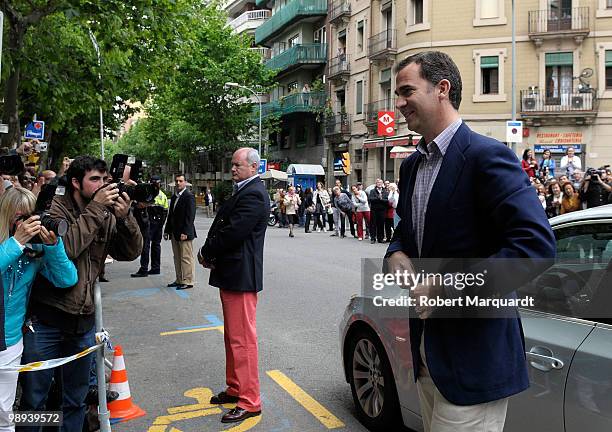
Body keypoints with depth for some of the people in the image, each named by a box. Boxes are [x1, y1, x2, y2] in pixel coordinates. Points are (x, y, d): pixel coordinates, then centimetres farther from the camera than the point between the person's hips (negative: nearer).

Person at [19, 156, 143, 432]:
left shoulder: (107, 217, 4)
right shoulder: (55, 208, -9)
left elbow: (131, 252, -1)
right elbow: (63, 249, -25)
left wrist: (124, 217, -16)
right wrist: (95, 208, -21)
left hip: (84, 321, 5)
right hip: (46, 319, -4)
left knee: (76, 399, 18)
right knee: (34, 399, 8)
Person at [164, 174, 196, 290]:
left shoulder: (189, 196, -10)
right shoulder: (174, 197, 15)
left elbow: (190, 216, -16)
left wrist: (185, 232, -21)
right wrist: (167, 231, 15)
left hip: (184, 233, -8)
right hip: (174, 233, 8)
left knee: (186, 258, -3)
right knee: (177, 258, 12)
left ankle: (188, 281, 3)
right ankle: (179, 280, 20)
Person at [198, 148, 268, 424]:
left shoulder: (253, 195, -17)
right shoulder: (243, 191, 15)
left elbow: (233, 233, -23)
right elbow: (222, 227, 14)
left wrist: (206, 253, -8)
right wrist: (210, 255, -1)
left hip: (240, 276, -11)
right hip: (231, 274, 11)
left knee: (242, 339, -3)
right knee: (232, 336, 19)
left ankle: (249, 401, 7)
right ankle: (236, 388, 33)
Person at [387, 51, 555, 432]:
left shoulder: (487, 156, -16)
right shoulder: (412, 165, 10)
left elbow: (537, 244, -25)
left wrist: (447, 287, -23)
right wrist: (397, 254, -2)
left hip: (473, 356, -8)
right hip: (425, 348, 8)